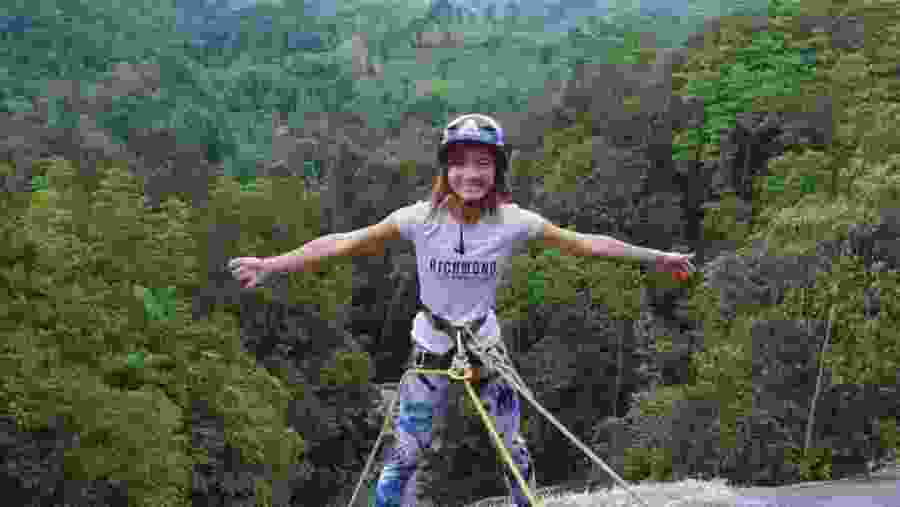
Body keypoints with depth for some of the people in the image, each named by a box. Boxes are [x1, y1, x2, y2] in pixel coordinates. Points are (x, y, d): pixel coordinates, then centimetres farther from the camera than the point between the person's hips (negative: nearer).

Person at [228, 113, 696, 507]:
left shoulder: (514, 222, -18)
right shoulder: (421, 218, -21)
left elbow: (586, 244, -11)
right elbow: (344, 244, -20)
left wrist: (655, 257, -10)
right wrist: (270, 265, -25)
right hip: (431, 346, -1)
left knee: (513, 450, 7)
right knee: (405, 454, -3)